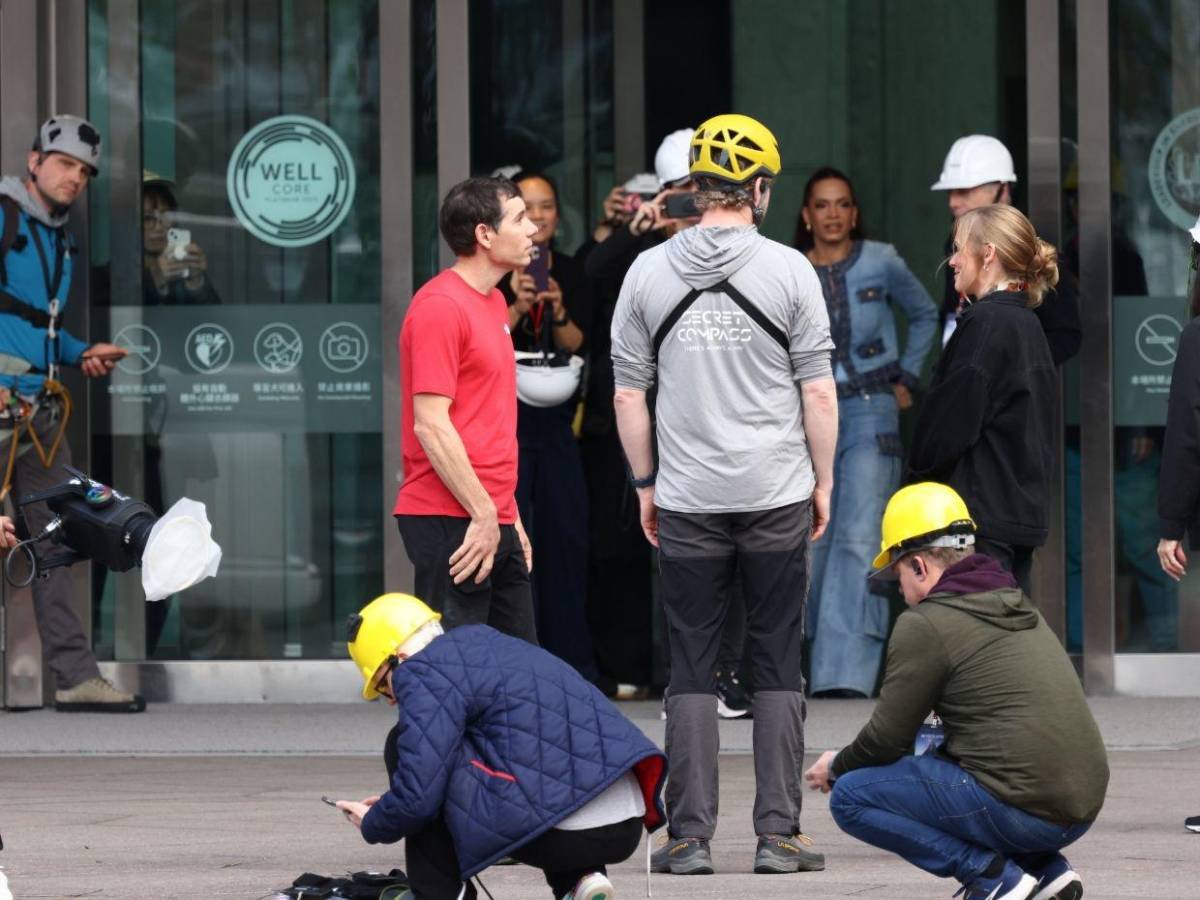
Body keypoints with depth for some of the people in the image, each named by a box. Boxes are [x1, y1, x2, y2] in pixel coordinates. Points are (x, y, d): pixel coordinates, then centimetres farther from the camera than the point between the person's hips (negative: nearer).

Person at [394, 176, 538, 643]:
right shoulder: (440, 307, -13)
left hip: (494, 521, 10)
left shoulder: (493, 302, 17)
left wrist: (508, 515, 19)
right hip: (451, 522, -10)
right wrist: (484, 515, -18)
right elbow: (431, 425, -18)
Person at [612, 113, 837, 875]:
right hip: (778, 496, -1)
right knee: (779, 668, 4)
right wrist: (824, 477, 7)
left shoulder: (649, 272, 2)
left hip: (687, 499, 1)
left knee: (693, 670, 5)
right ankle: (778, 834, 2)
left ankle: (691, 838, 3)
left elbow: (629, 393, 5)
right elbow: (819, 390, -3)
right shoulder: (790, 270, -4)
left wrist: (645, 482, 14)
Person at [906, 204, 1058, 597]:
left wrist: (918, 473, 2)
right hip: (1022, 509, 10)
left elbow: (952, 421, -15)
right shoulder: (1027, 325, 16)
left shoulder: (985, 324, -13)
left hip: (983, 516, -10)